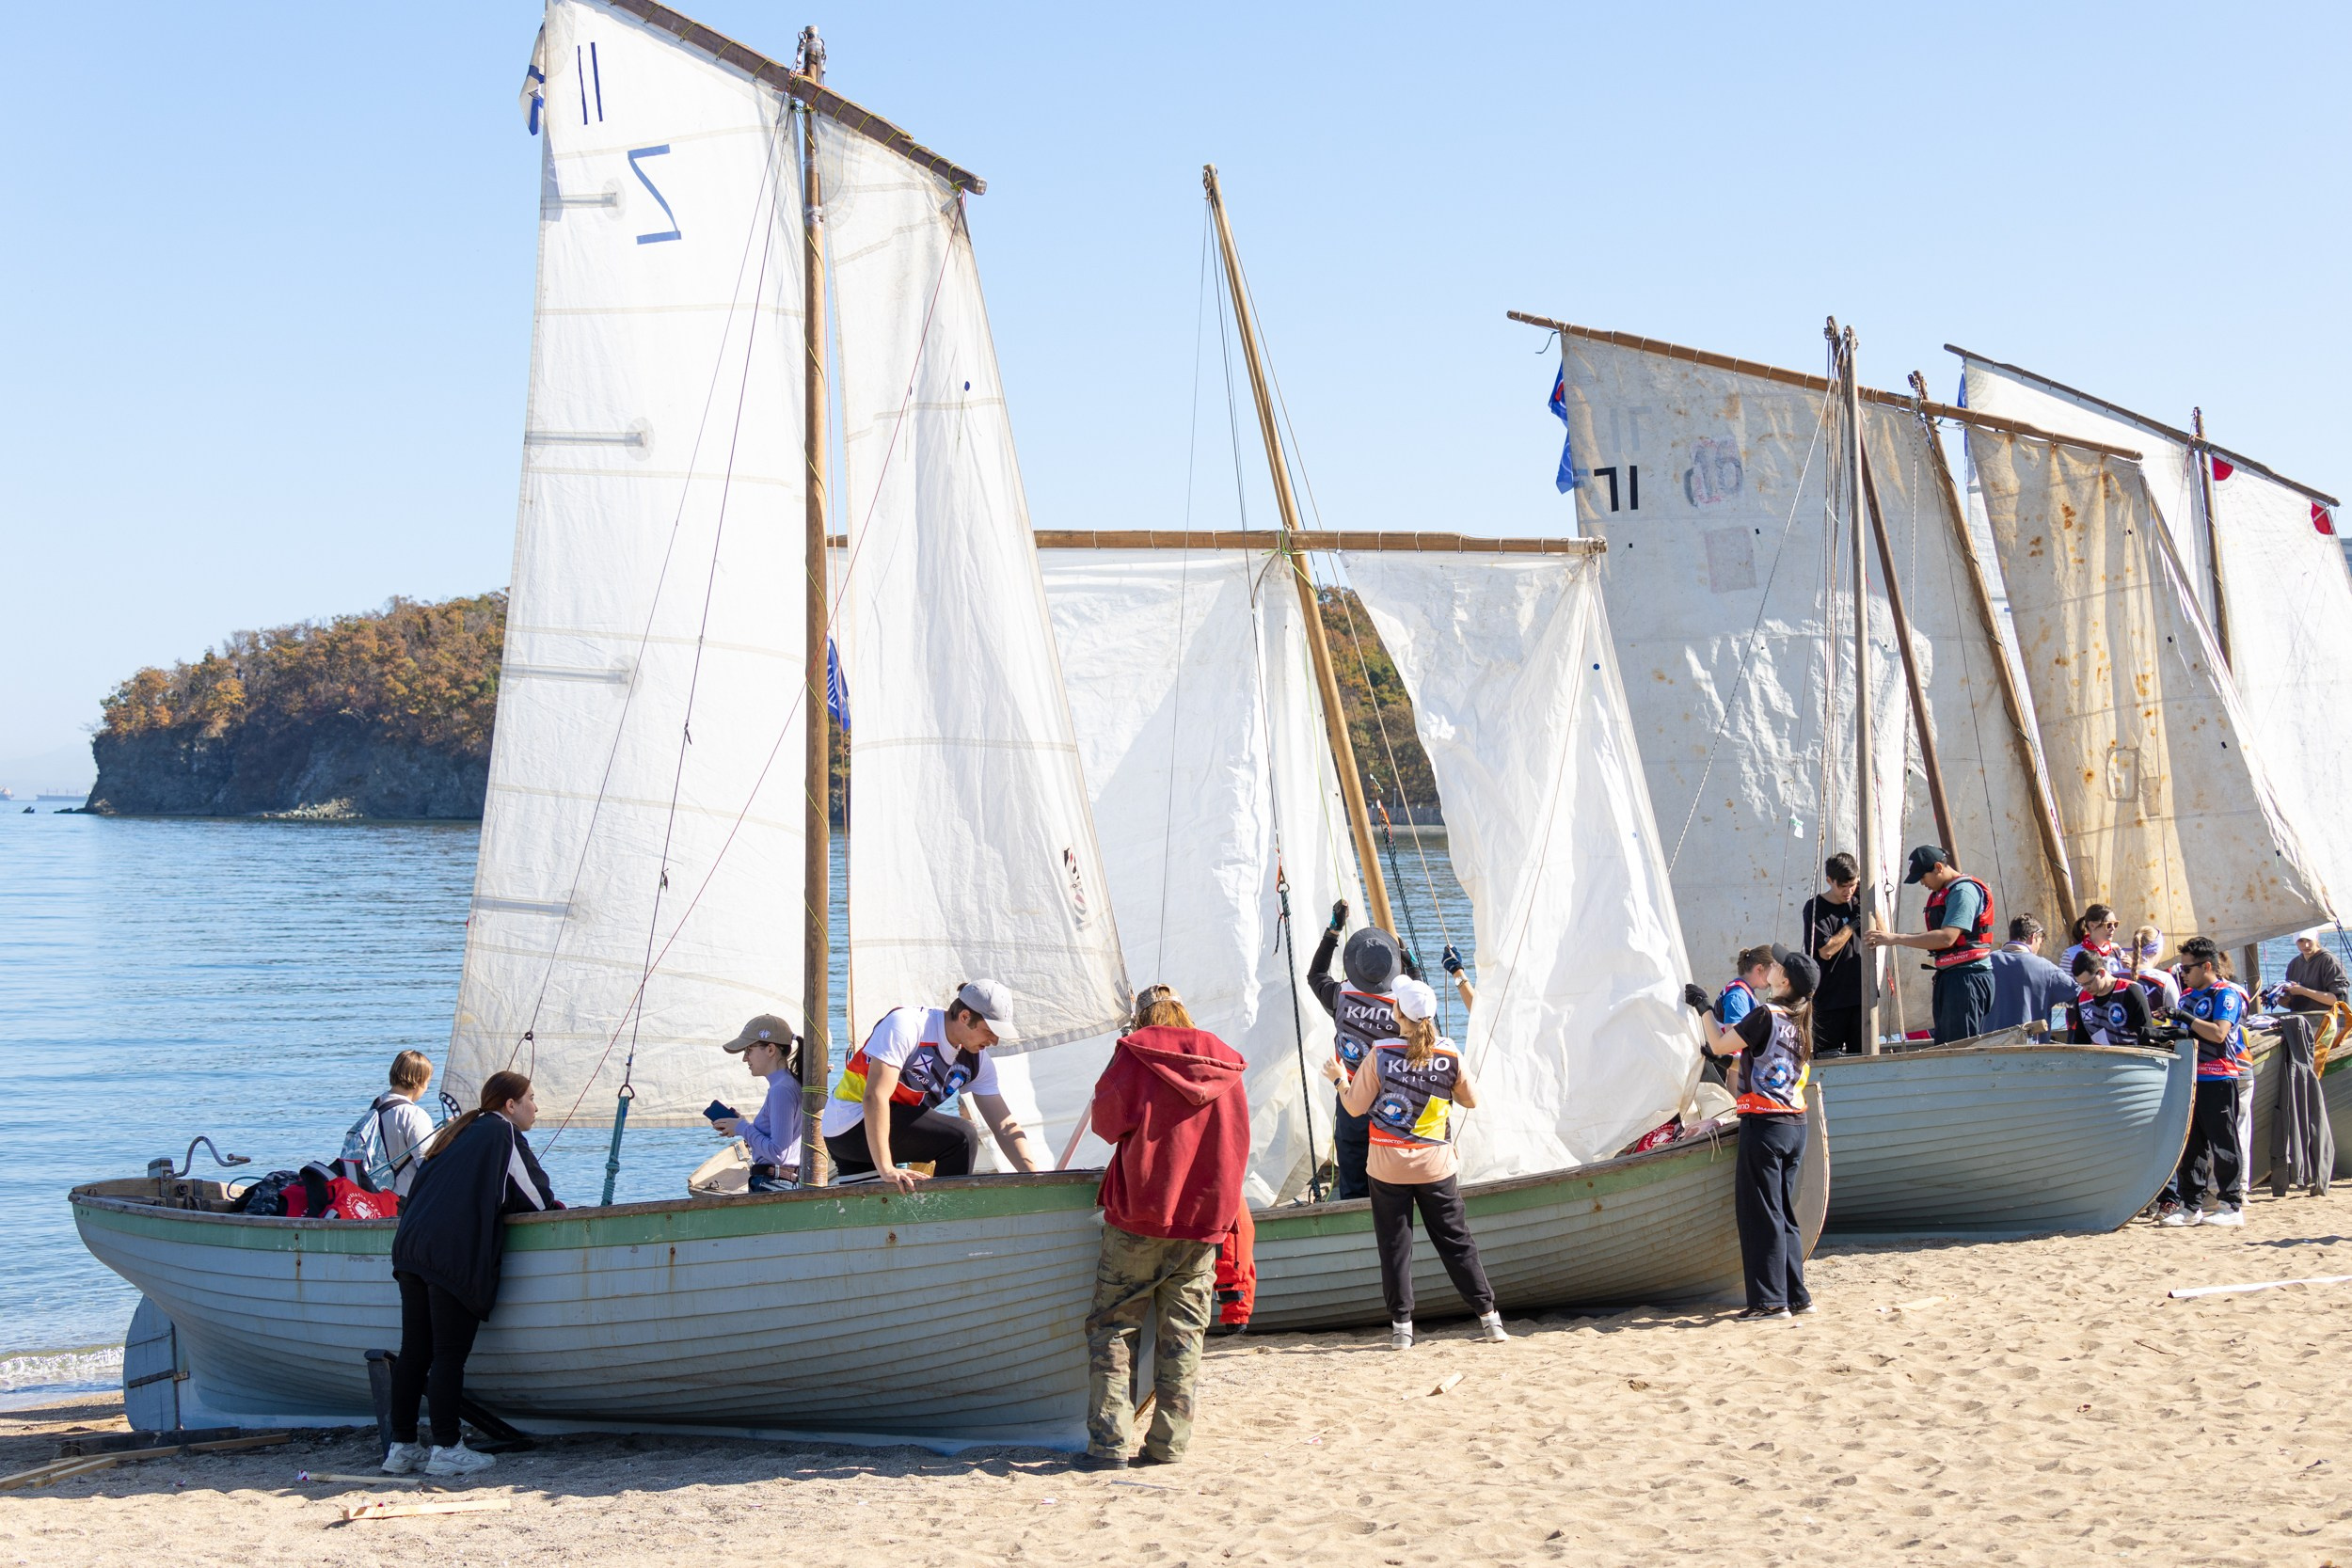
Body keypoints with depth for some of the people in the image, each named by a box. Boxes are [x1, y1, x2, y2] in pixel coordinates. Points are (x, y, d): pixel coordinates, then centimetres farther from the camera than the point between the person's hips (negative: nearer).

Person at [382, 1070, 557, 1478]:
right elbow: (536, 1196, 3)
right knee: (450, 1353, -4)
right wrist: (556, 1208, 25)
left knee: (414, 1351, 9)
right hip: (455, 1255, -8)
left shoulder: (458, 1131, 25)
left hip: (410, 1245, 8)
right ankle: (446, 1450, -2)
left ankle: (401, 1447, 12)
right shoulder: (503, 1134, 2)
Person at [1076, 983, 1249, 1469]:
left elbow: (1105, 1119, 3)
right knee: (1183, 1331, 8)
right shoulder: (1223, 1062, 8)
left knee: (1113, 1326, 2)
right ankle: (1168, 1442, 5)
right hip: (1205, 1215, 3)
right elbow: (1237, 1141, 13)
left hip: (1139, 1215, -3)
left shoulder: (1135, 1053, -3)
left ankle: (1109, 1442, -6)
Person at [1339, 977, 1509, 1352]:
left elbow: (1356, 1107, -5)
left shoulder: (1381, 1054, -10)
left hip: (1388, 1166, -2)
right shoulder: (1450, 1055, -6)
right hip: (1435, 1166, 2)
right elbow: (1470, 1100, 7)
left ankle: (1401, 1325, 5)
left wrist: (1339, 1081, 12)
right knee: (1456, 1242, 9)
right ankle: (1489, 1317, 10)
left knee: (1394, 1245, 6)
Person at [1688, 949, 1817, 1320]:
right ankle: (1796, 1296, 14)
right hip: (1795, 1125, 8)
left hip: (1764, 1123, -8)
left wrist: (1703, 1008, 3)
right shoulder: (1800, 1021, 10)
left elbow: (1719, 1046, -8)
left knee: (1759, 1212, -3)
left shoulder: (1766, 1015, -13)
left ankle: (1771, 1300, -4)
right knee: (1783, 1212, 14)